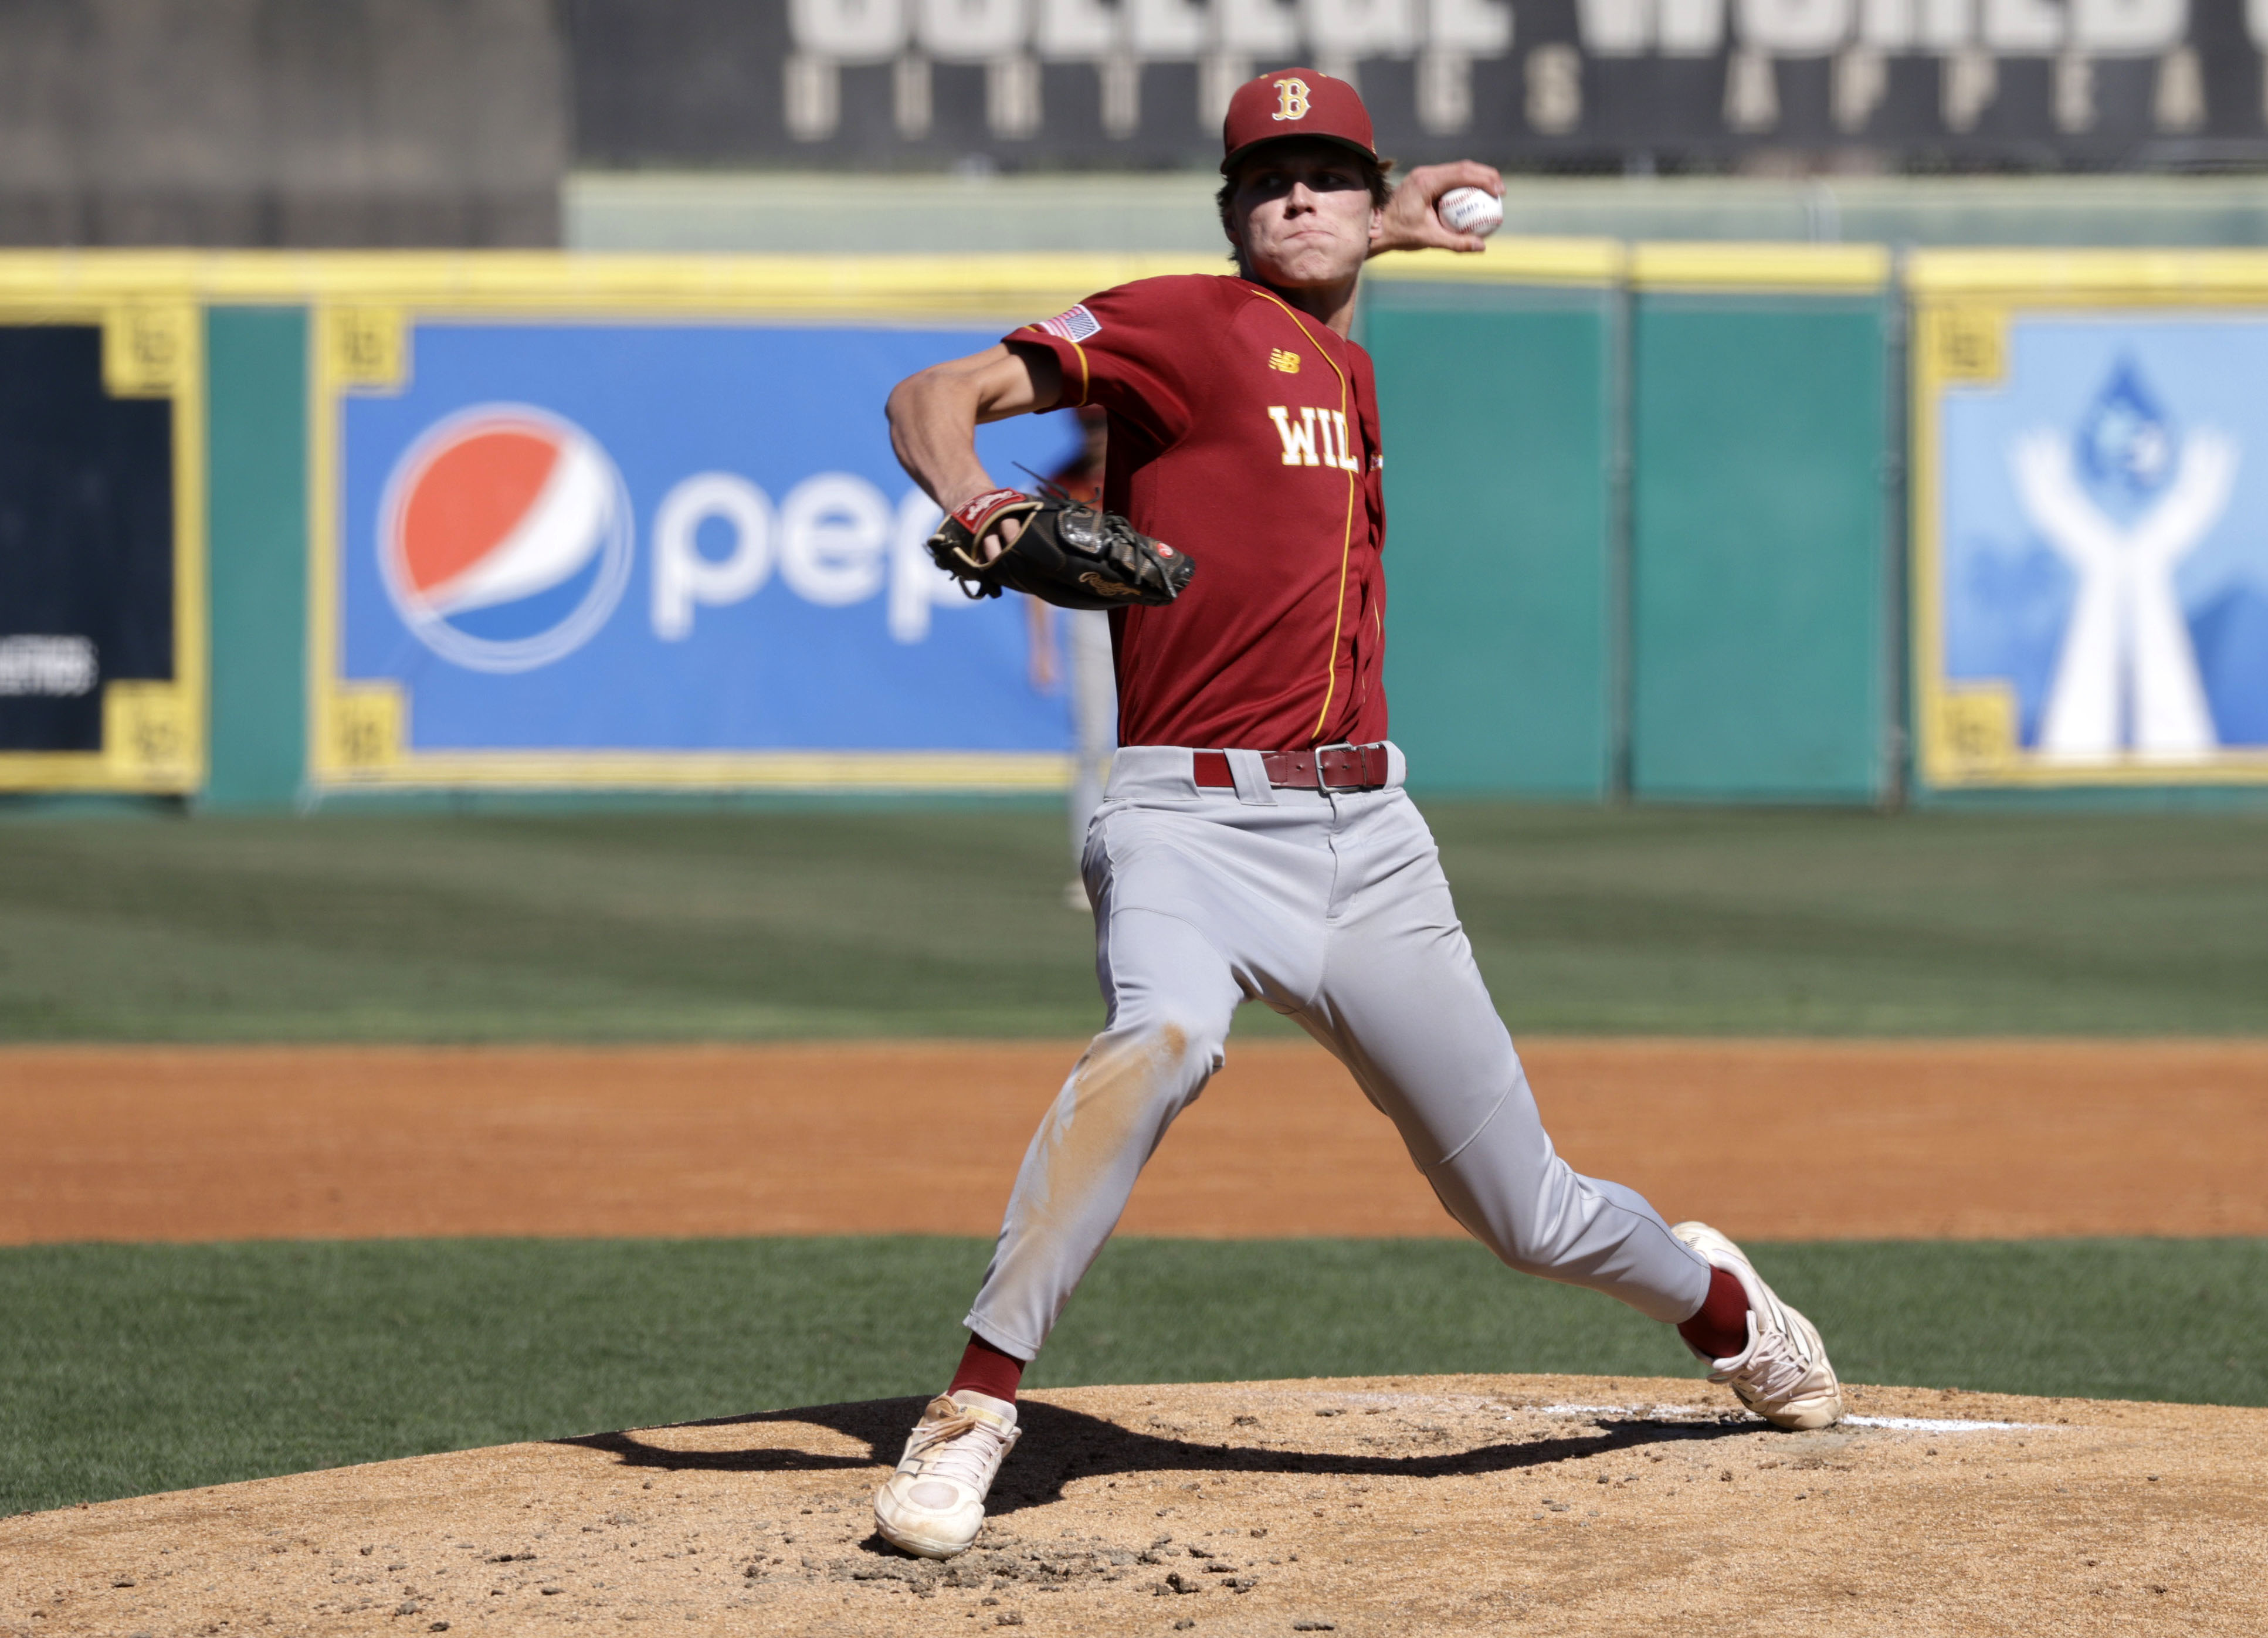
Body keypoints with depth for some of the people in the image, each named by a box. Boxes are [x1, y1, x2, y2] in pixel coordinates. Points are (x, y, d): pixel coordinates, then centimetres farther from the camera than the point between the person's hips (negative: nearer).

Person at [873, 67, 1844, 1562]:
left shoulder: (1346, 366, 17)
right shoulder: (1186, 322, -3)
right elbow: (934, 398, -10)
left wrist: (1387, 228, 34)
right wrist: (978, 509, -31)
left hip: (1365, 833, 6)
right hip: (1196, 819, -6)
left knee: (1530, 1213, 11)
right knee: (1166, 1040, -38)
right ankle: (972, 1412, -34)